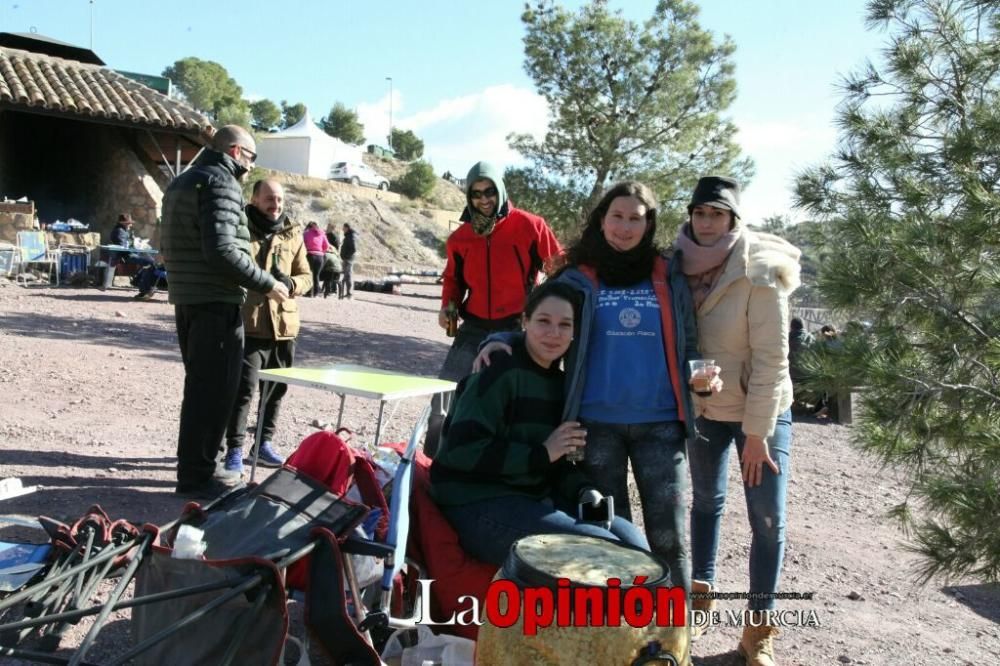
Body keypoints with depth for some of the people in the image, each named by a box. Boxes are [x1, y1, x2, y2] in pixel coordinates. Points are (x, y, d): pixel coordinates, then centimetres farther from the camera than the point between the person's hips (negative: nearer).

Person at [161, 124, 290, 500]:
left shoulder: (182, 183, 19)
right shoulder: (221, 184, -12)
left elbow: (172, 247, 22)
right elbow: (221, 249, -24)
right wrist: (266, 284, -17)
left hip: (186, 300, 10)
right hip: (216, 304, -10)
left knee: (199, 386, 18)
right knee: (214, 391, -3)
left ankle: (194, 469, 28)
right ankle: (196, 476, 3)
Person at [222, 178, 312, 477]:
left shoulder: (292, 235, 10)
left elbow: (307, 277, 13)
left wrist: (291, 283, -9)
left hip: (283, 324, 5)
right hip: (248, 324, -4)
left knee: (276, 388, 13)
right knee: (243, 388, -8)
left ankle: (264, 443, 27)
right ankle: (234, 449, 4)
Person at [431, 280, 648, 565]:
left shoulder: (558, 380, 12)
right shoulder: (500, 372, -14)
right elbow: (463, 450, -22)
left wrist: (584, 490, -2)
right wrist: (541, 454, -18)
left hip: (536, 499, 9)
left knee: (630, 540, 0)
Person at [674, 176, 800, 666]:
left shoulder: (760, 273, -19)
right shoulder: (682, 268, -6)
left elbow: (771, 358, -19)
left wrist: (756, 432, -19)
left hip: (762, 413, -4)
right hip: (703, 409, 4)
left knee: (768, 520, 1)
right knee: (706, 500, 18)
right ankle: (701, 587, 36)